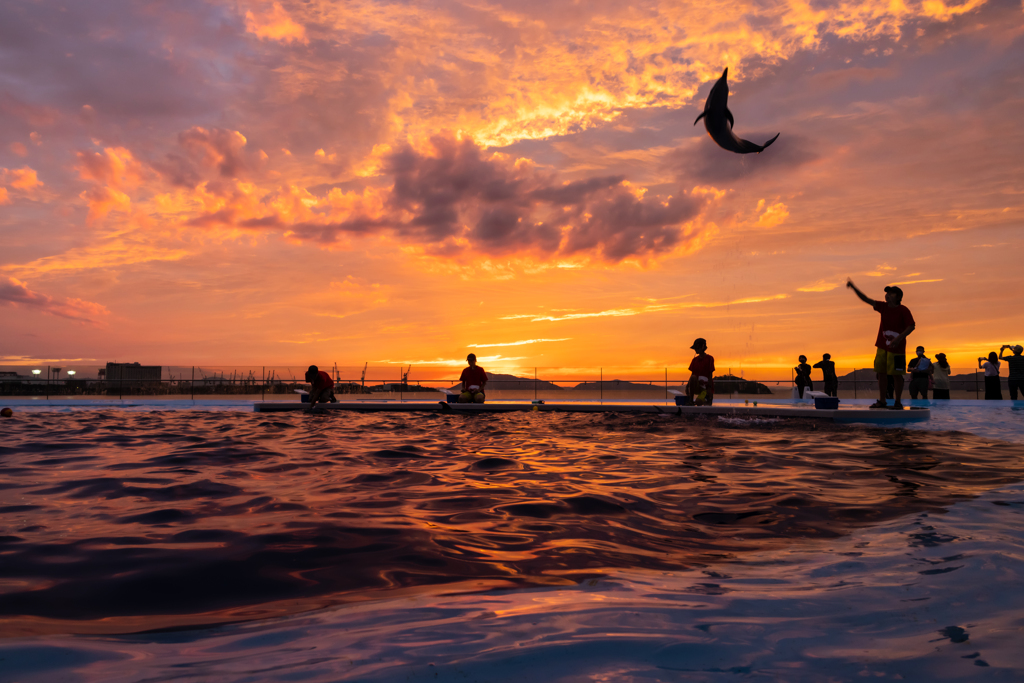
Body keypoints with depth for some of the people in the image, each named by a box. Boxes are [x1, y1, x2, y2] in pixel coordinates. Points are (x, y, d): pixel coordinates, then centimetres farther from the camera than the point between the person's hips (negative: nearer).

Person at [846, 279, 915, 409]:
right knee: (881, 373, 7)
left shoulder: (903, 310, -9)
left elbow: (911, 326, -11)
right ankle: (882, 401, 15)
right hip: (882, 346, 6)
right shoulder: (883, 307, 5)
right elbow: (866, 299, 3)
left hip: (896, 347, -6)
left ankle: (897, 402, 7)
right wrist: (853, 287, -7)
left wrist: (899, 338, -23)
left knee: (896, 374, -2)